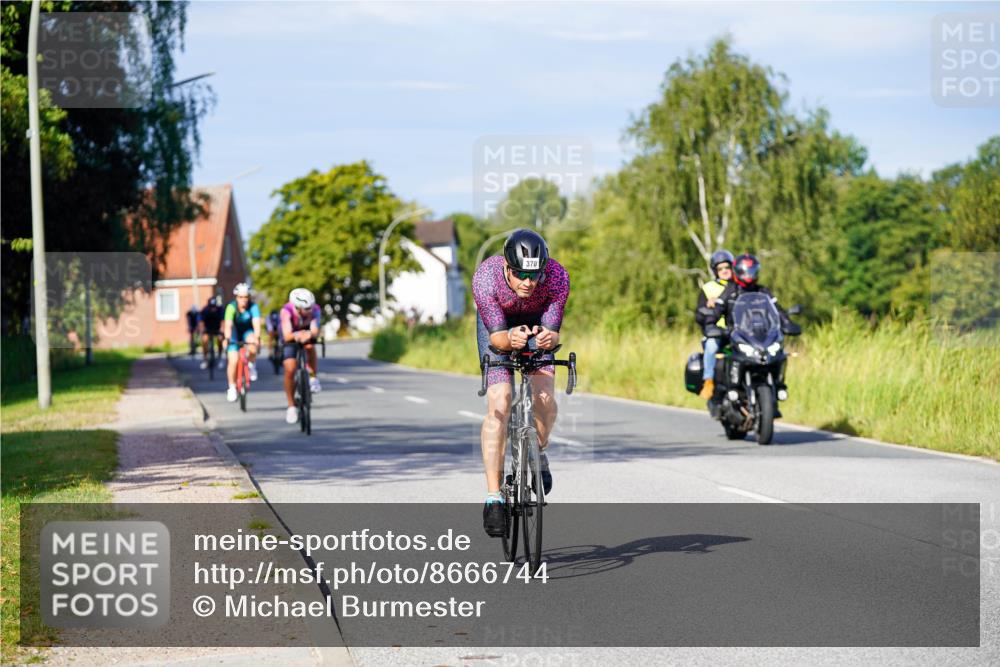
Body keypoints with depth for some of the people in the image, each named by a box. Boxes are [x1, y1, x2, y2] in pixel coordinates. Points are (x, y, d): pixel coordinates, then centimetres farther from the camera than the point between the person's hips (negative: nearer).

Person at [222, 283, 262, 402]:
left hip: (248, 332, 0)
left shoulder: (253, 307, -22)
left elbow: (256, 324, -35)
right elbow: (228, 325, -35)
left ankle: (252, 366, -2)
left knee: (252, 347, -34)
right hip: (235, 334, 0)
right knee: (233, 360, -15)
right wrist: (227, 338, -52)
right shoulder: (231, 307, -24)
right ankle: (232, 388, 3)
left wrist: (256, 337, -52)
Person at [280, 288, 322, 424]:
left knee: (310, 346, -34)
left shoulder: (314, 309, -32)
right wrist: (297, 335, -66)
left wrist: (309, 334, -65)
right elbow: (287, 336, -45)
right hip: (291, 338, -1)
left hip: (307, 334, 2)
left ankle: (313, 378, -12)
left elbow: (316, 332, -42)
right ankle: (291, 406, 1)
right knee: (290, 370, -14)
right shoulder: (287, 311, -36)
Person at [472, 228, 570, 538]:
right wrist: (510, 339, -55)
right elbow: (496, 334, -33)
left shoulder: (557, 277, -33)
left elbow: (552, 328, -29)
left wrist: (548, 338, -53)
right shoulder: (486, 277, -37)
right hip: (497, 325, -1)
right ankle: (493, 497, -15)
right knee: (499, 404, -17)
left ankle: (539, 453, 18)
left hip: (536, 323, 1)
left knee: (545, 399, -16)